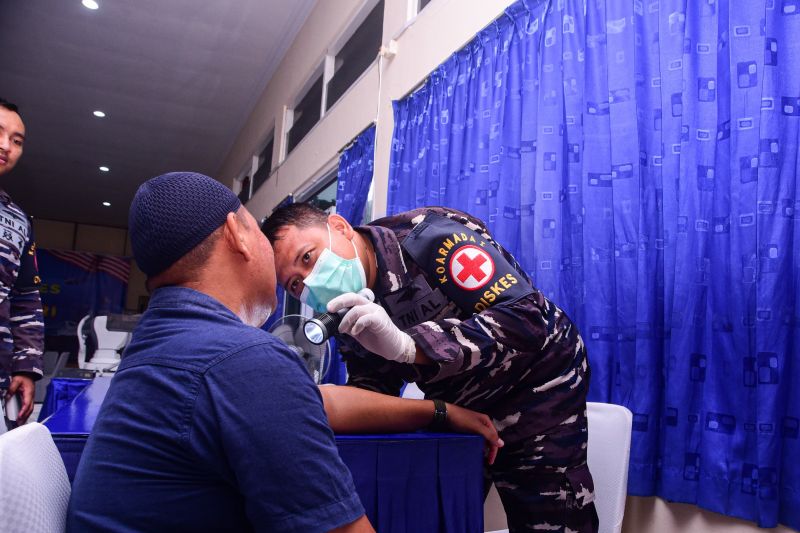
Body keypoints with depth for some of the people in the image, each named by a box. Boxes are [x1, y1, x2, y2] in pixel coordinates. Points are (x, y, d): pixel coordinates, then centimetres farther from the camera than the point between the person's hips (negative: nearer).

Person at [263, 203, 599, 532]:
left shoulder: (432, 235, -27)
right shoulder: (348, 309, -6)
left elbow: (526, 318, -35)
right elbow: (373, 385, -2)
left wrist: (406, 344, -45)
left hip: (534, 388, -5)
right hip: (455, 407, 6)